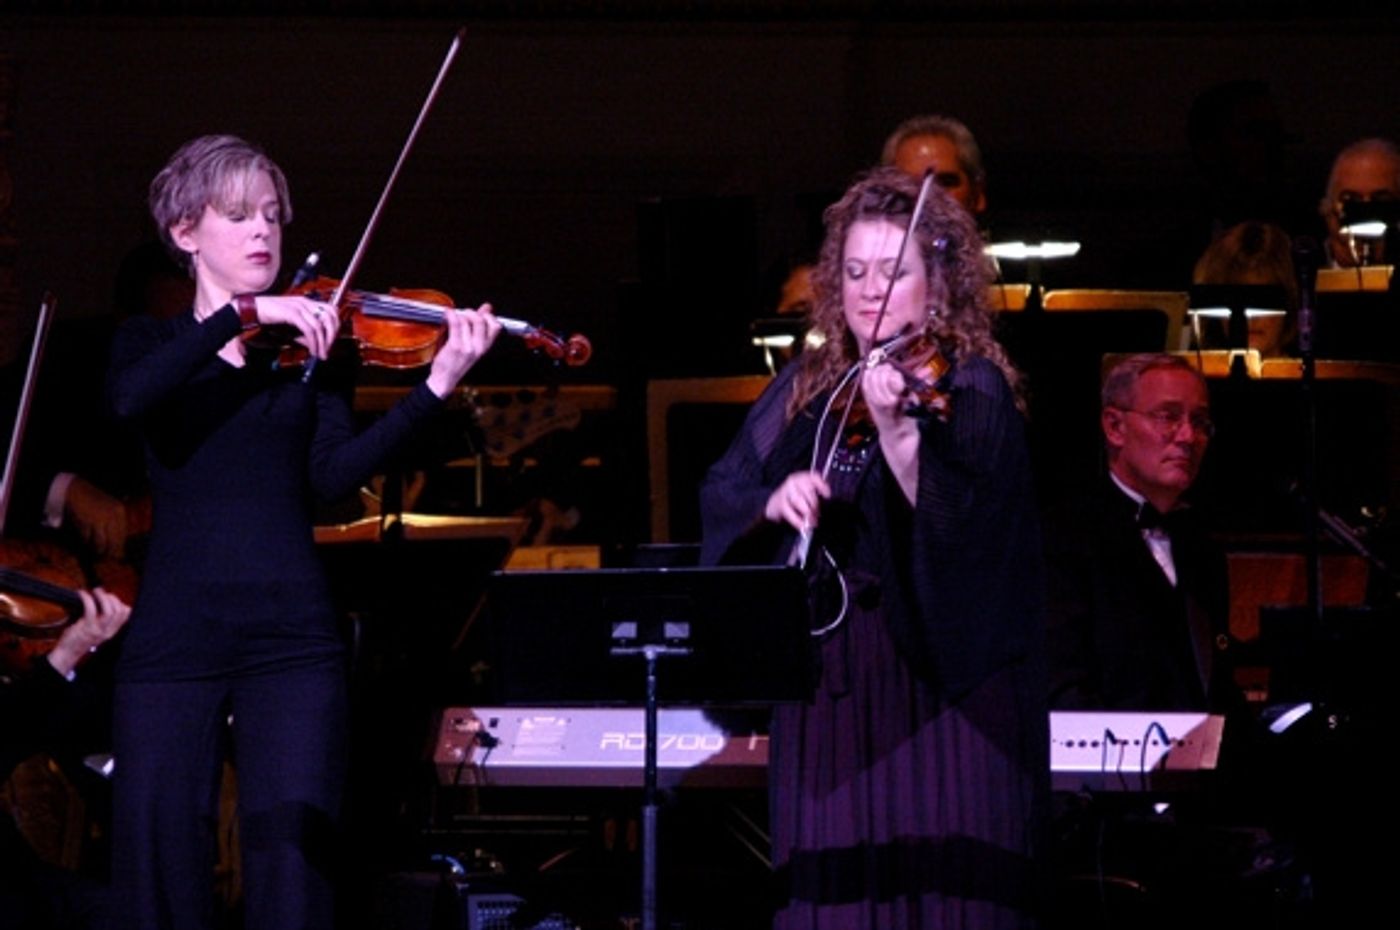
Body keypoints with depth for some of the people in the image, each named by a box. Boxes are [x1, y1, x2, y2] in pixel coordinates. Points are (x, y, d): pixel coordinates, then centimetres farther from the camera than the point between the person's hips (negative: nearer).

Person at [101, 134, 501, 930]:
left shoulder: (308, 345, 12)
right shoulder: (153, 343, 12)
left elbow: (335, 473, -4)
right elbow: (132, 401, -13)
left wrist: (437, 388, -18)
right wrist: (244, 315, -19)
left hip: (291, 634, 0)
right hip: (175, 636, 0)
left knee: (292, 859, -7)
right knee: (159, 857, -4)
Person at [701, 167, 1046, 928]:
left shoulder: (969, 390, -3)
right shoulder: (809, 387, 12)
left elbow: (952, 521, -19)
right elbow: (720, 499, 6)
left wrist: (895, 431, -35)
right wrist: (775, 500, -15)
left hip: (937, 691, -5)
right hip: (827, 688, 5)